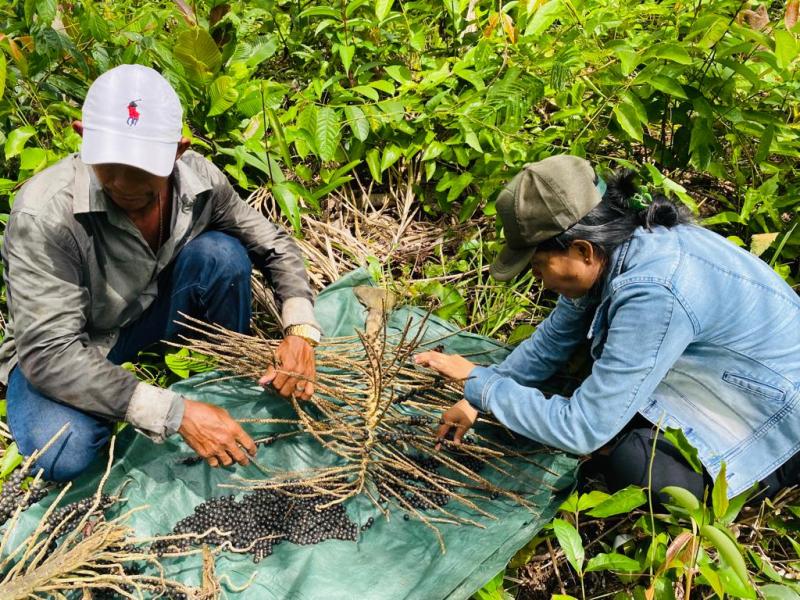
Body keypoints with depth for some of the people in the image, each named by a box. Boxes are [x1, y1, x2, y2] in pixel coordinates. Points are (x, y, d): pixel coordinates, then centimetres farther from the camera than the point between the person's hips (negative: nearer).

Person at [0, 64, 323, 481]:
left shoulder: (198, 179, -20)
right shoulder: (44, 213, -33)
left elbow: (273, 244, -6)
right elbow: (50, 352, -34)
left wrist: (300, 330, -24)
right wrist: (176, 413, -40)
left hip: (154, 307, 4)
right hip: (70, 346, -3)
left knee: (222, 253, -24)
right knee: (62, 457, -31)